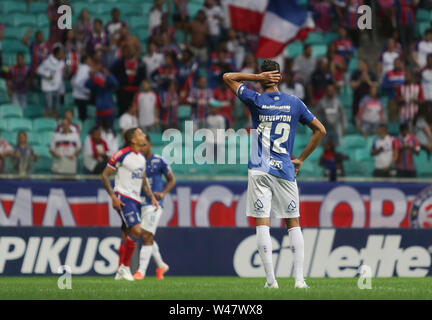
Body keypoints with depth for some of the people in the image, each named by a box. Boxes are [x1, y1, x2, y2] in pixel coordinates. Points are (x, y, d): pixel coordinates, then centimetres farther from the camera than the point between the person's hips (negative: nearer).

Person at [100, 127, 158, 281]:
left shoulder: (142, 158, 14)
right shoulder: (121, 155, -10)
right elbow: (104, 176, -7)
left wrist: (151, 196, 14)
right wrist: (113, 196, -15)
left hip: (136, 200, 8)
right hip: (123, 198, -8)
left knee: (127, 236, 8)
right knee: (136, 230, -20)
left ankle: (120, 272, 13)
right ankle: (125, 267, -11)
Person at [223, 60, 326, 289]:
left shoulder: (255, 100, -2)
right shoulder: (295, 104, 5)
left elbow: (228, 77, 10)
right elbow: (320, 130, 11)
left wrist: (259, 77, 1)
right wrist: (301, 159, 14)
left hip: (260, 170, -2)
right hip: (285, 171, 2)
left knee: (262, 224, -2)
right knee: (293, 223, 8)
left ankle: (271, 279, -7)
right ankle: (299, 278, 1)